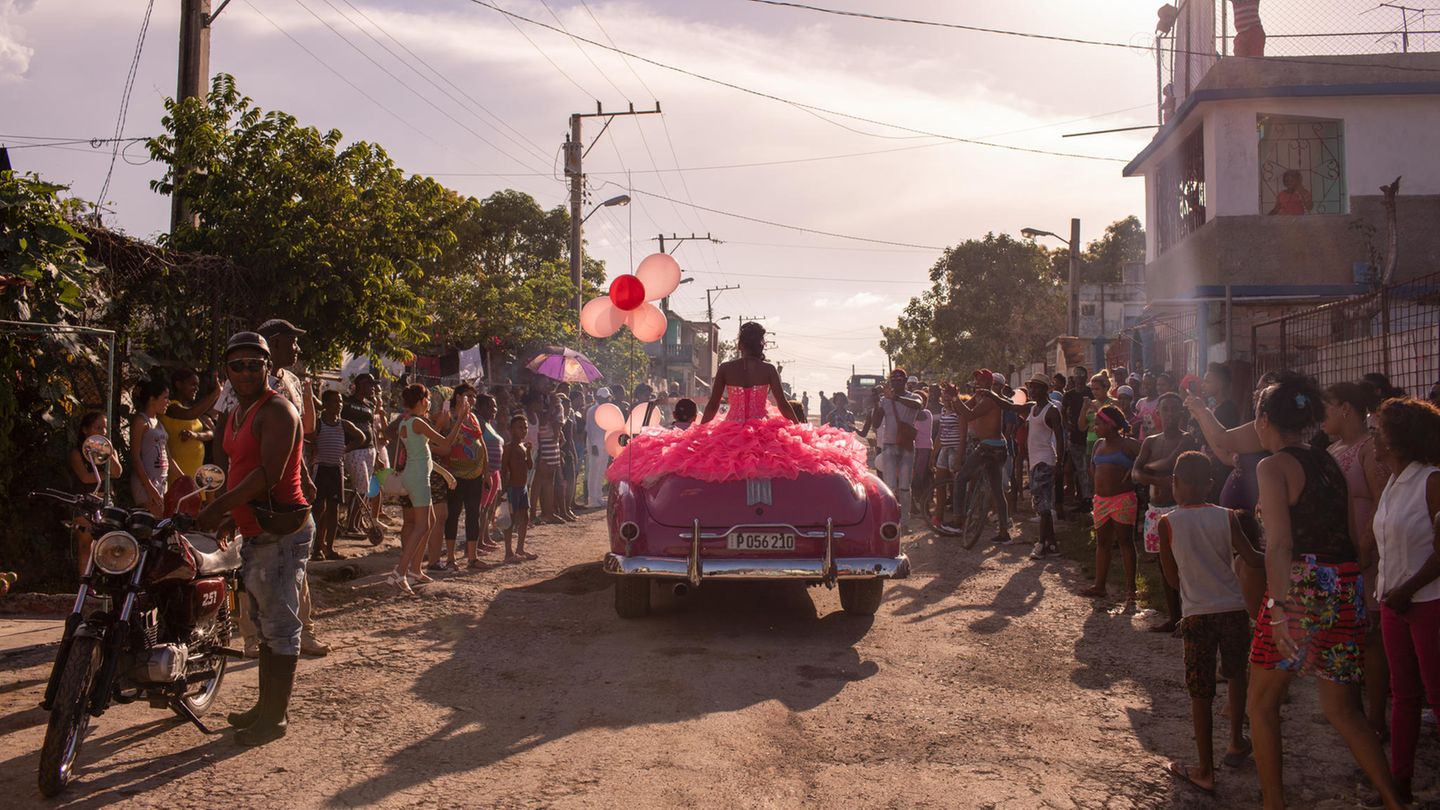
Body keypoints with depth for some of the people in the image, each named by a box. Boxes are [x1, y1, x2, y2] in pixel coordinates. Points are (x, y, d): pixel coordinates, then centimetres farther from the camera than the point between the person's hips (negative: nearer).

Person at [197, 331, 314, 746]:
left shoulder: (277, 411, -14)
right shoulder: (236, 412, 16)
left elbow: (269, 474, -23)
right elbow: (229, 464, 25)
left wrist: (218, 507, -21)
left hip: (281, 530, -10)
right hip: (253, 532, 10)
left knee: (279, 624, -4)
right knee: (264, 622, 18)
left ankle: (276, 716, 2)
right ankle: (265, 705, 29)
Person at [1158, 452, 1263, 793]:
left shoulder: (1168, 523, -7)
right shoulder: (1226, 517, -3)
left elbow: (1173, 578, 0)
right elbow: (1253, 560, -1)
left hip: (1196, 614, -2)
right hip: (1233, 609, 2)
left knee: (1201, 692, 6)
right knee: (1235, 675, 27)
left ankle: (1205, 771, 12)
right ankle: (1237, 743, 35)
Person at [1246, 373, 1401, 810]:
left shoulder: (1274, 466, -8)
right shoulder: (1329, 462, 13)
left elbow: (1279, 543, -20)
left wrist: (1280, 607, -28)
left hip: (1302, 588, -7)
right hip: (1348, 588, 7)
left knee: (1262, 703, 10)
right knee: (1342, 708, 17)